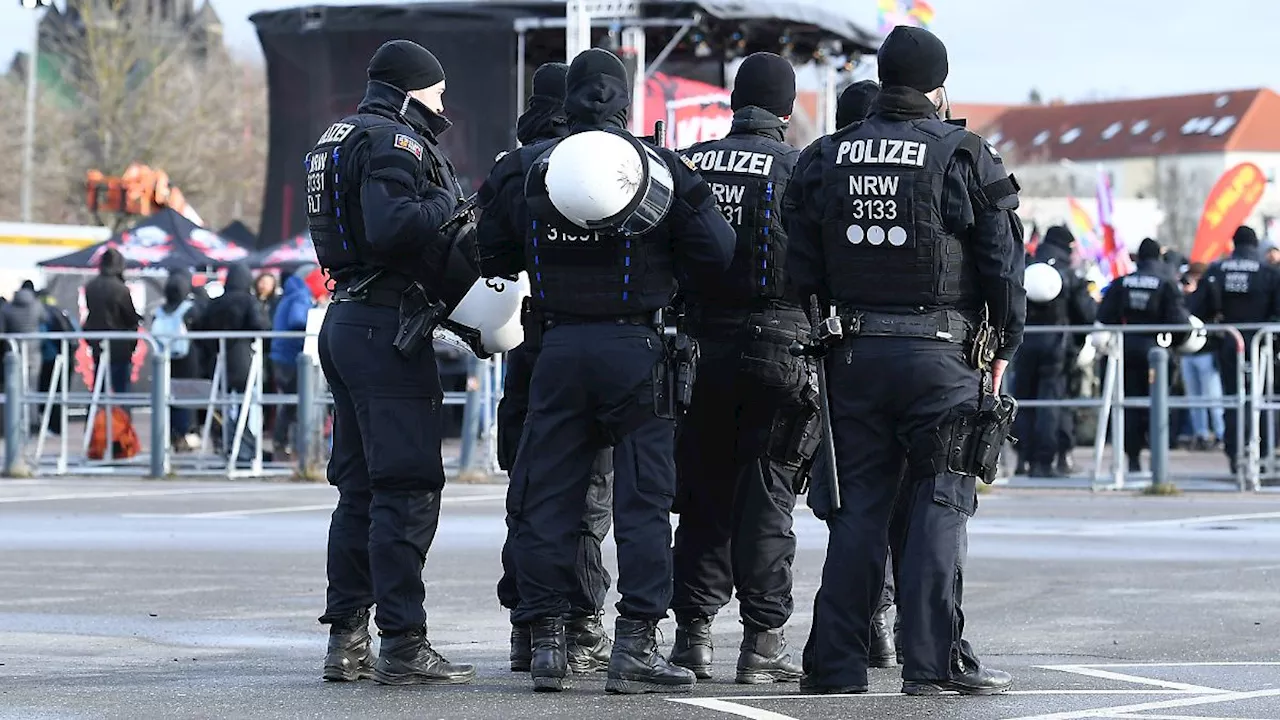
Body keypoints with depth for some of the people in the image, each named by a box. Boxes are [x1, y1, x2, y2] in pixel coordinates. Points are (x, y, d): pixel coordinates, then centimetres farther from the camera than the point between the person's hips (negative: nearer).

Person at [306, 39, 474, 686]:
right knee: (407, 488, -9)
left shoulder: (343, 137, 20)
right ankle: (402, 646, -10)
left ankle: (346, 639, 16)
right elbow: (390, 226, -26)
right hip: (389, 326, -10)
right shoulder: (396, 140, -11)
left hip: (346, 319, 10)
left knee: (361, 488, 14)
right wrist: (450, 204, -12)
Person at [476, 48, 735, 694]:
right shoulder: (658, 168, -3)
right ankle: (635, 645, -3)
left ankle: (546, 642, 9)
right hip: (636, 348, -2)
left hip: (558, 349, 2)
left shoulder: (525, 168, 4)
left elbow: (492, 258, 11)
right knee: (643, 500, 1)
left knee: (548, 499, 9)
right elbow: (716, 253, -4)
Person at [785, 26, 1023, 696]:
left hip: (853, 355, 4)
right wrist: (1002, 349, 9)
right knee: (938, 504, 0)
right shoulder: (964, 158, -3)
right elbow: (1003, 263, -2)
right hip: (940, 354, -4)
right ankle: (933, 659, -4)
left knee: (857, 507, 8)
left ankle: (836, 660, 6)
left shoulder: (826, 158, 8)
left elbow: (800, 269, 7)